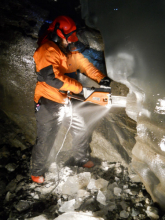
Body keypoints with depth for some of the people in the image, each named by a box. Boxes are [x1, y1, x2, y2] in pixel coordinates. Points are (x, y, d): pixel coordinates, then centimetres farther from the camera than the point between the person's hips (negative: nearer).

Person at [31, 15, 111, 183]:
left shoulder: (67, 51, 10)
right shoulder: (47, 51, -19)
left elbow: (82, 62, 10)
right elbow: (51, 76, -32)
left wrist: (100, 78, -5)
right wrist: (79, 88, -26)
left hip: (66, 102, 9)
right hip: (50, 105, -9)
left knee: (81, 131, 19)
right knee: (45, 141, 1)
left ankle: (80, 159, 42)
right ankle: (37, 172, 25)